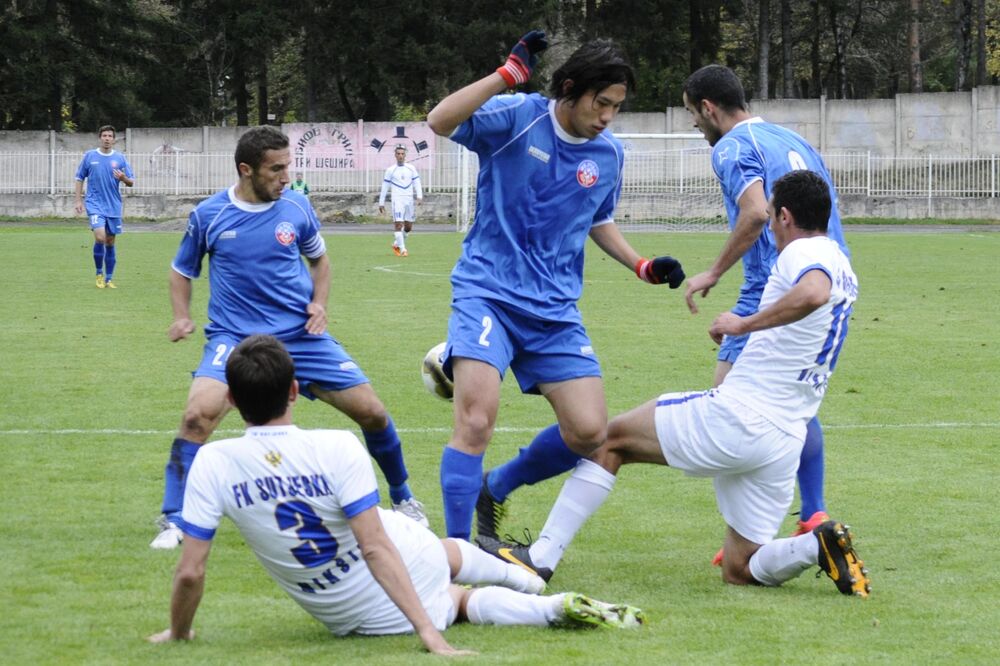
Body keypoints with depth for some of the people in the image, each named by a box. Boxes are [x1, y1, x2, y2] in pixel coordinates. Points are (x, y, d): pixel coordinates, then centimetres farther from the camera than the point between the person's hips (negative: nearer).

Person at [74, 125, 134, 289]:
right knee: (100, 237, -19)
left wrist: (124, 178, -17)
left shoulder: (120, 158, 4)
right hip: (95, 204, -2)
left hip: (114, 206, 2)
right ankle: (99, 273, -1)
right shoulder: (89, 156, 2)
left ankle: (109, 279, 15)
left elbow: (131, 182, 6)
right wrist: (78, 200, 2)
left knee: (110, 242, 6)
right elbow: (80, 178, 8)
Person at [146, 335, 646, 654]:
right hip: (411, 569, -2)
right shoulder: (337, 450, -24)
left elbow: (190, 572, -16)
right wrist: (428, 632, -25)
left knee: (460, 599, 28)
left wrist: (177, 633, 3)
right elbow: (375, 547, -26)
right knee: (451, 552, 34)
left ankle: (548, 608, 12)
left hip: (354, 621, 2)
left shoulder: (212, 466, -19)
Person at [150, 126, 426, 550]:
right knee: (199, 412, -28)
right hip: (234, 337, -2)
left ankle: (402, 499, 27)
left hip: (301, 335, 2)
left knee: (372, 412, 0)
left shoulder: (296, 208, 0)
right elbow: (182, 269, 12)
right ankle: (173, 521, -16)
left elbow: (319, 259, 18)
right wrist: (181, 317, -4)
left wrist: (319, 304, 1)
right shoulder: (209, 215, -4)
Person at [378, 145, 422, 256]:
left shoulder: (411, 169, 9)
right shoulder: (390, 170, 3)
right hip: (397, 200, -3)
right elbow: (384, 187, 7)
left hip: (409, 200, 3)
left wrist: (419, 196, -7)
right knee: (399, 224, -14)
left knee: (408, 227, 7)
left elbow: (417, 183, 8)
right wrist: (381, 203, 6)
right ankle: (402, 249, -11)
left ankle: (396, 244, 28)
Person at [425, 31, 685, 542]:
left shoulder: (609, 154, 5)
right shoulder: (516, 117, -11)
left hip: (554, 309, 6)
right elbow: (440, 122, -27)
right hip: (487, 292, -5)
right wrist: (510, 73, -31)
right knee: (477, 417, -23)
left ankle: (495, 489, 25)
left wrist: (642, 266, 10)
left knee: (588, 432, -2)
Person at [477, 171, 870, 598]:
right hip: (785, 442, 8)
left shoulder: (803, 251, -10)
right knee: (739, 572, 13)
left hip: (736, 415, -8)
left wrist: (745, 323, -25)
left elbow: (814, 293, -34)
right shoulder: (841, 267, 19)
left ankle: (541, 556, 4)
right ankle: (819, 544, -12)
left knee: (609, 439, 8)